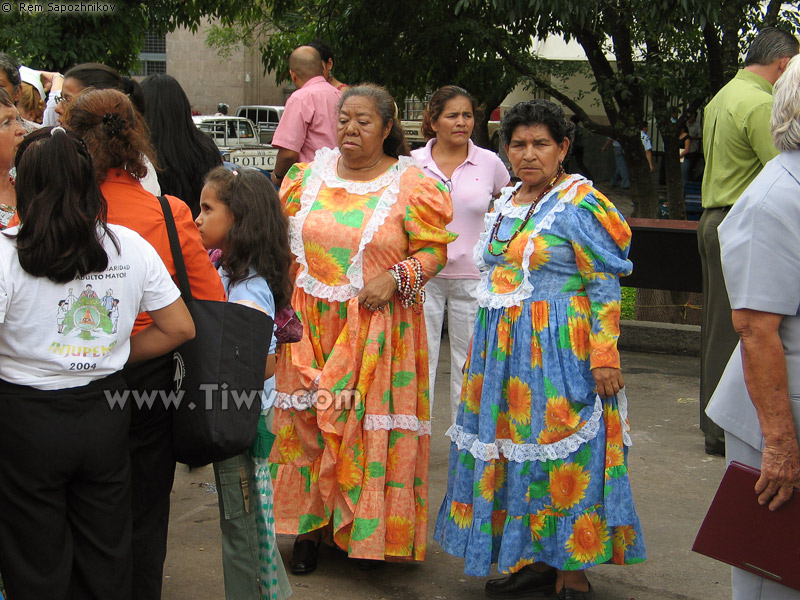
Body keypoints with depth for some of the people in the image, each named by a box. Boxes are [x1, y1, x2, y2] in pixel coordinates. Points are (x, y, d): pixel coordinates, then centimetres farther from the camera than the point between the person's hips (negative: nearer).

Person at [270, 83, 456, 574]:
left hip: (378, 328, -3)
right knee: (308, 418, 6)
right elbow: (284, 241, 15)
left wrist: (396, 278, -18)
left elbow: (434, 250, -2)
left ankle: (368, 532, 15)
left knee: (371, 421, 0)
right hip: (311, 327, 3)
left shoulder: (411, 184, -2)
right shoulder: (308, 176, 8)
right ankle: (309, 527, 19)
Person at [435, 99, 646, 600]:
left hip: (559, 351, -8)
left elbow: (606, 287, -12)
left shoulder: (580, 204, -9)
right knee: (512, 449, 10)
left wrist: (604, 356, -18)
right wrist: (484, 348, 21)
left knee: (563, 456, -3)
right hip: (502, 349, 8)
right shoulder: (508, 202, 14)